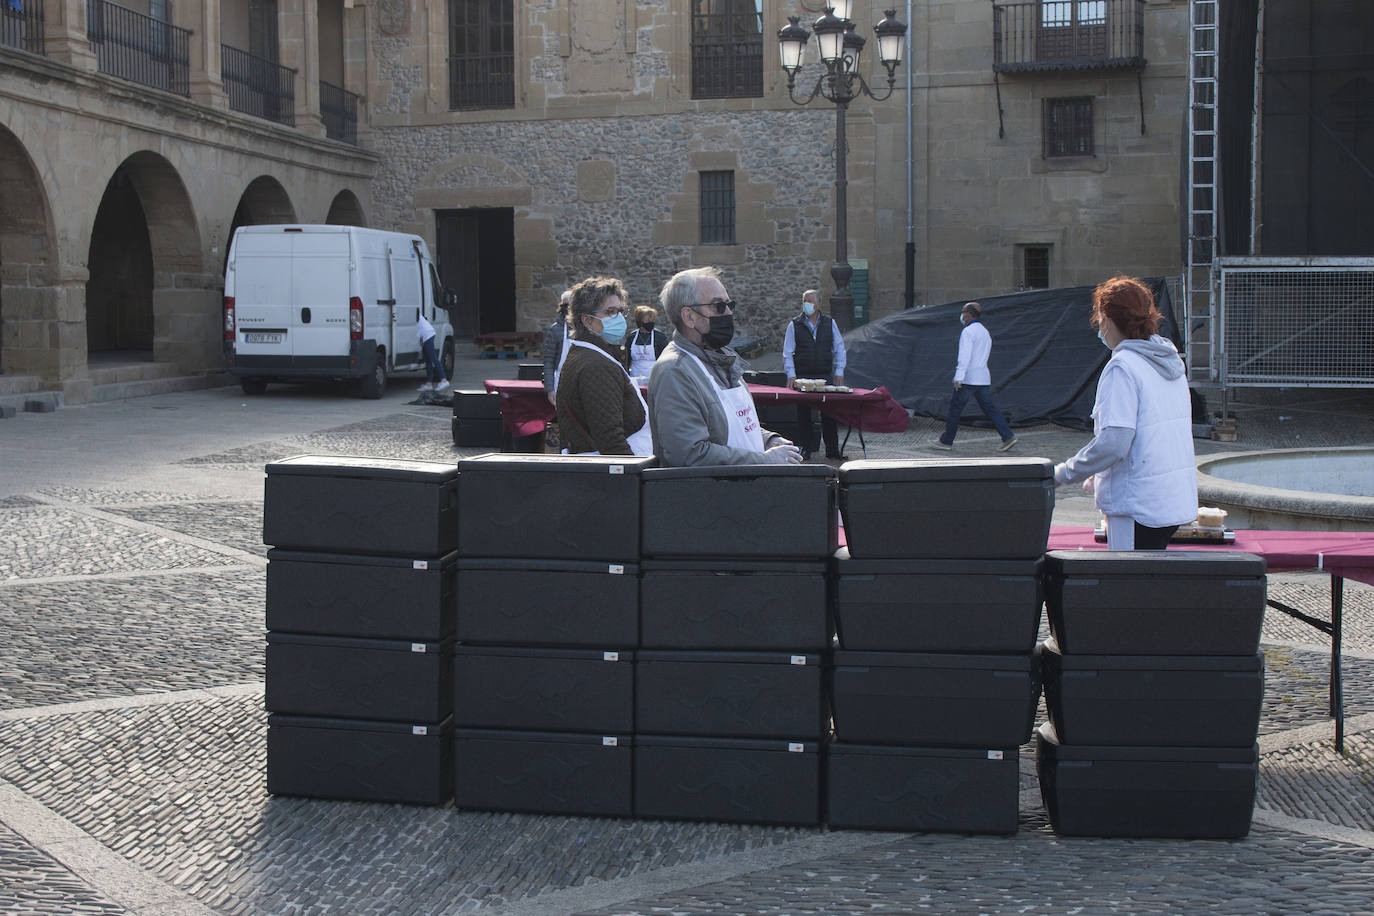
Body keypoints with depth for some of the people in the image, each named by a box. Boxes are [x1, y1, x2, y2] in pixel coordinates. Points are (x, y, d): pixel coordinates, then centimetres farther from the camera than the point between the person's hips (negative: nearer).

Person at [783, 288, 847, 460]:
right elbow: (787, 353, 4)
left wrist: (839, 373, 4)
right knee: (803, 413, 1)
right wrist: (791, 375, -6)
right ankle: (806, 448, 11)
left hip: (826, 375, 1)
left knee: (829, 413, -1)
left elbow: (839, 348, 11)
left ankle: (832, 449, 6)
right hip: (802, 376, 0)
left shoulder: (829, 323, 9)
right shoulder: (795, 325, 5)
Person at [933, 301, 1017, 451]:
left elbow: (965, 356, -19)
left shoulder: (968, 331, -10)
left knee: (955, 409, 2)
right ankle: (1008, 437, -4)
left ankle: (946, 441, 9)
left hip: (968, 378, -8)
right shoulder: (985, 332, 18)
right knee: (989, 408, 7)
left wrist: (959, 377, -23)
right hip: (984, 378, 8)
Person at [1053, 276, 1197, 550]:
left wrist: (1064, 473, -9)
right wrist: (1103, 475, 22)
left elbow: (1113, 443, -22)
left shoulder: (1122, 367, -15)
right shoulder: (1172, 361, 12)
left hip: (1139, 506, -9)